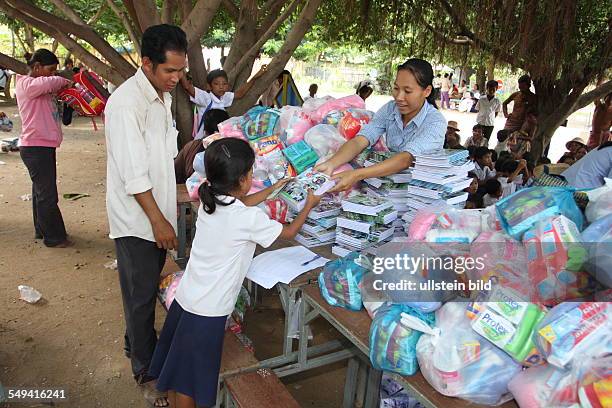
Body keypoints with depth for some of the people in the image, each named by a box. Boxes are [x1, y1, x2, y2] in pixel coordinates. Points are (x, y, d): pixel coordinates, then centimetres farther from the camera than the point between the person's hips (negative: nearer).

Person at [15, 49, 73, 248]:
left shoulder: (38, 86, 18)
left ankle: (41, 230, 29)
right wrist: (64, 81, -14)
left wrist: (62, 86, 0)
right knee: (47, 194, -5)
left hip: (44, 145, 10)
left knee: (41, 190, 17)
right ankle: (54, 237, 3)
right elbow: (49, 83, -31)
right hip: (35, 147, -10)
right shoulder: (26, 84, -13)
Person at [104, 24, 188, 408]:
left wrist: (164, 214, 15)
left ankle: (137, 342, 41)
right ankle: (146, 370, 22)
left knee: (149, 287, 20)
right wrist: (158, 220, -18)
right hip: (136, 217, -7)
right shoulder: (126, 102, -20)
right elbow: (133, 171, -22)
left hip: (157, 210, 8)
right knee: (141, 294, 5)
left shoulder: (164, 96, 8)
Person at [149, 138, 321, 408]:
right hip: (207, 312, -7)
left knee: (176, 368, 22)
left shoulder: (210, 201, -1)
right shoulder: (249, 218, -20)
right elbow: (288, 233, -3)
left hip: (184, 298, 7)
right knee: (189, 378, 11)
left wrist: (273, 189, 27)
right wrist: (308, 206, 12)